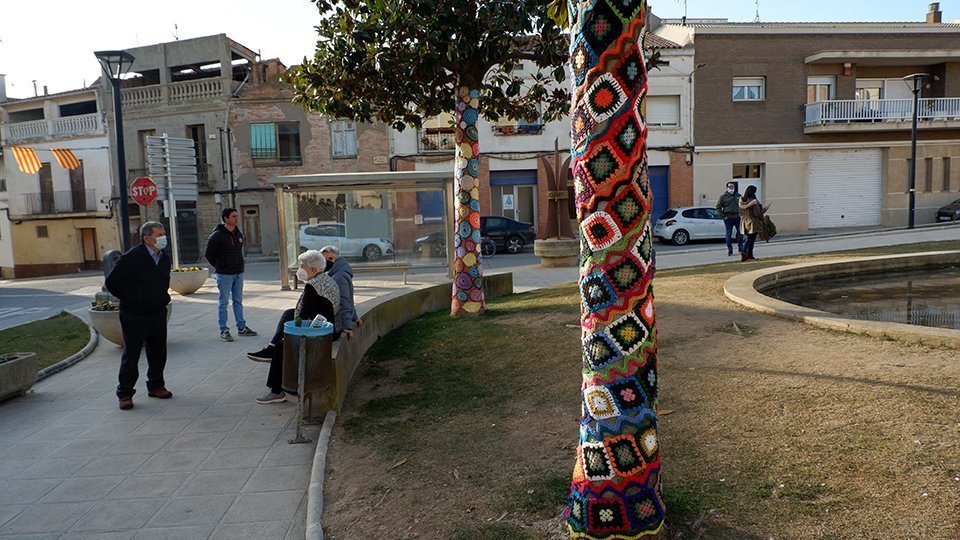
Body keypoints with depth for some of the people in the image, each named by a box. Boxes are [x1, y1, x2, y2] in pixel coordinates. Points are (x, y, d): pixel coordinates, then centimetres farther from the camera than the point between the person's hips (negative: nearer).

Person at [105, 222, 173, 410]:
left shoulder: (164, 258, 5)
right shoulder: (132, 257, -16)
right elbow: (111, 282, -10)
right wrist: (128, 300, -1)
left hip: (158, 315, 6)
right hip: (134, 317, -6)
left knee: (158, 353, 13)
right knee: (131, 355, 2)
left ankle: (156, 386, 28)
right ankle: (125, 394, 12)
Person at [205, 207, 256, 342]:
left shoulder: (239, 234, 9)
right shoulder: (217, 235, -12)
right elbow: (209, 254, -8)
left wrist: (239, 266, 10)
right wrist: (219, 266, -1)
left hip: (238, 273, 7)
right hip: (225, 275, -6)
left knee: (238, 301, 13)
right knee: (224, 302, 0)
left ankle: (241, 327, 21)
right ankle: (224, 330, 6)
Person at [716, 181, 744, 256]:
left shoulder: (738, 196, 12)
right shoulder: (723, 197, 2)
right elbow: (718, 208, 1)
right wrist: (723, 216, -7)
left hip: (737, 217, 3)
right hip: (728, 218, -3)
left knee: (740, 233, 0)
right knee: (729, 234, 1)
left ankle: (740, 248, 13)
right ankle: (729, 250, 7)